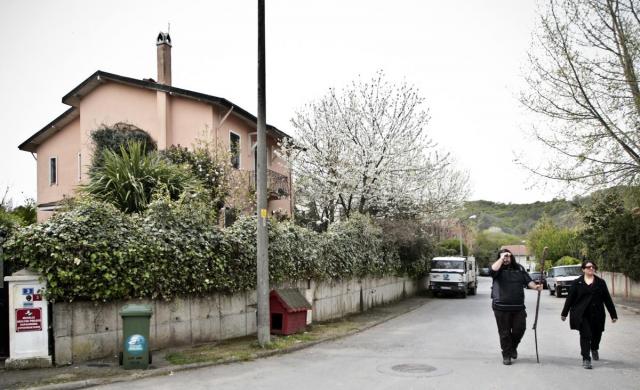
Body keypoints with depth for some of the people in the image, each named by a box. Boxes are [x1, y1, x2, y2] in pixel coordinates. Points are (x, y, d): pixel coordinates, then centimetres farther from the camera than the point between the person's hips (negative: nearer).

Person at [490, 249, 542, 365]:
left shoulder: (519, 268, 12)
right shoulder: (499, 269, 0)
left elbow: (528, 281, 7)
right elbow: (492, 270, -23)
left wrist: (535, 286, -12)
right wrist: (501, 259, -16)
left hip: (518, 307, 3)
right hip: (501, 307, -3)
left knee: (519, 329, 5)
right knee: (504, 332, 4)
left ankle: (513, 347, 33)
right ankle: (506, 355, 17)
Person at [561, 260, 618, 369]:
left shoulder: (601, 283, 7)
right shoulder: (577, 283, 2)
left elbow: (607, 299, 7)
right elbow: (570, 298, 4)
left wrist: (613, 314, 7)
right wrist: (564, 313, 7)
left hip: (597, 315, 2)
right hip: (582, 315, -2)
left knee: (597, 334, 15)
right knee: (585, 336, -8)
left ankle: (594, 349, 48)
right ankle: (586, 359, -3)